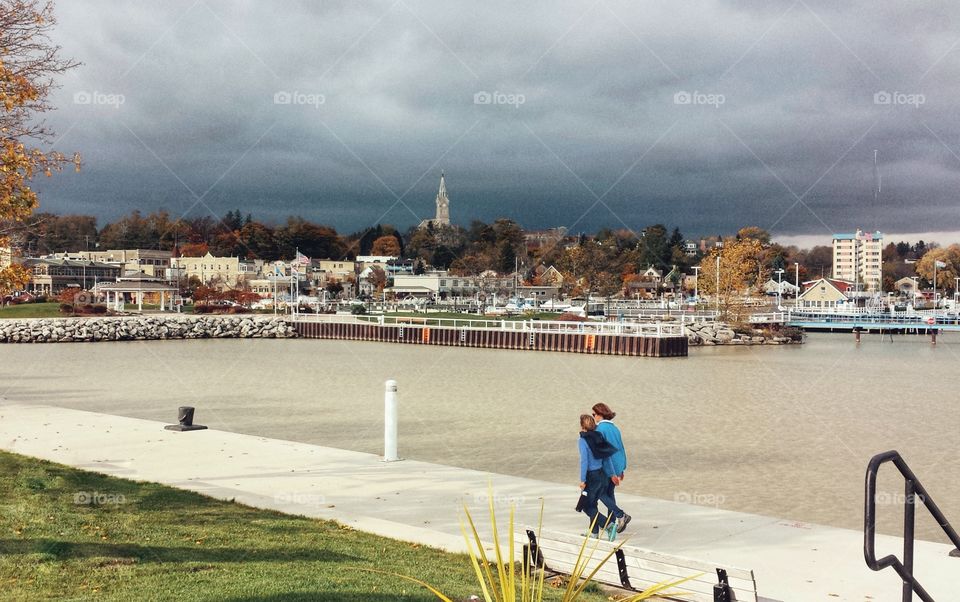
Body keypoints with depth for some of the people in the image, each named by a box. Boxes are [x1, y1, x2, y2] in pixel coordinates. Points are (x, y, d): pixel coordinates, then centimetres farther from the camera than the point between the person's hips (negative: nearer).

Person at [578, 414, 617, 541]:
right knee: (593, 504, 19)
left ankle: (609, 525, -14)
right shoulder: (599, 438, 5)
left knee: (587, 507, 3)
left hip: (591, 476, -7)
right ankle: (594, 533, 25)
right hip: (602, 474, 7)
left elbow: (584, 461, -20)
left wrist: (582, 480, -17)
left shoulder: (583, 440, -15)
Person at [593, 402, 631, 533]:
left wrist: (611, 473, -19)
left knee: (601, 494, 7)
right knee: (610, 493, 18)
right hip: (618, 467, 8)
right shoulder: (614, 427, 7)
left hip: (607, 468, -8)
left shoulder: (600, 429, -17)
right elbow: (621, 448, 12)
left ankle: (621, 515, -4)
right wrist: (621, 469, 18)